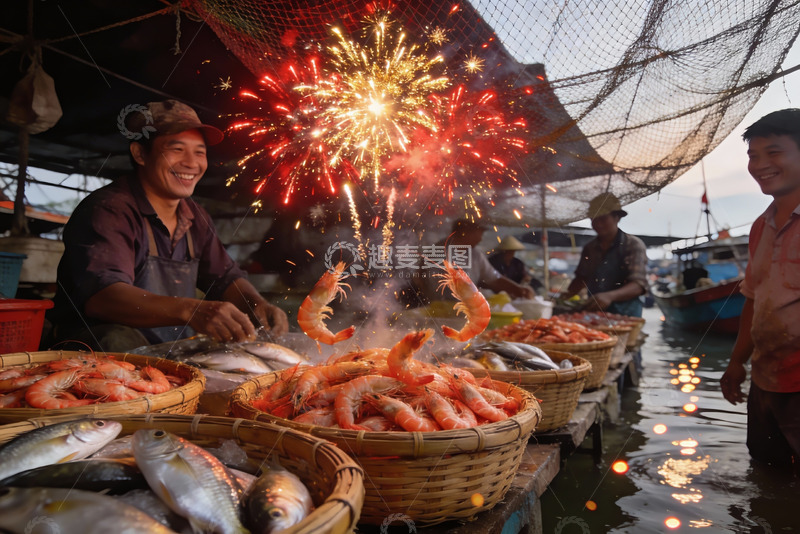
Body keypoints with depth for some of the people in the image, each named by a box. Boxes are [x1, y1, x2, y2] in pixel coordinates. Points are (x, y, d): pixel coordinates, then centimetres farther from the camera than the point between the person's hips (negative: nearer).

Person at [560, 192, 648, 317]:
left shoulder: (633, 245, -1)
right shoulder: (589, 248, 12)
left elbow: (638, 285, -11)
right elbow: (581, 277, 22)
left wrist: (610, 296, -28)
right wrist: (567, 294, 1)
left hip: (625, 315, -4)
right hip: (594, 313, 4)